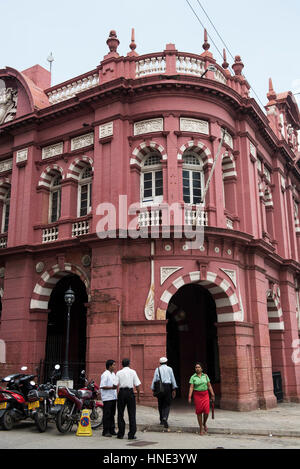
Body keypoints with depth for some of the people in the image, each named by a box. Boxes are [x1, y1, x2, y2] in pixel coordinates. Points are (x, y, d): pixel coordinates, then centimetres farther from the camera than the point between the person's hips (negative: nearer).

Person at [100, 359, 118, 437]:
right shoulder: (105, 375, -13)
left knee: (112, 414, 13)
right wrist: (112, 387, -23)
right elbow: (102, 386, -18)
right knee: (107, 415, -4)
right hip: (107, 398, -8)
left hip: (113, 397, 9)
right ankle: (105, 431, 2)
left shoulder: (113, 374, 15)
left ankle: (112, 430, 20)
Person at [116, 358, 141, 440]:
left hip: (121, 392, 1)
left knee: (120, 414, 10)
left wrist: (117, 395, 4)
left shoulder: (119, 373, 2)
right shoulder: (133, 372, 2)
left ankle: (121, 434, 13)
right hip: (130, 392, 0)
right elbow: (137, 385, -1)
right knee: (132, 414, 5)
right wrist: (138, 396, 7)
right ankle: (131, 434, 3)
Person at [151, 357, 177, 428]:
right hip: (168, 387, -2)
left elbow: (154, 380, 4)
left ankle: (162, 420, 20)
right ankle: (165, 418, -18)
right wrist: (174, 390, 8)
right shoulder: (169, 369, 6)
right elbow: (173, 379, 4)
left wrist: (153, 390, 8)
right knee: (167, 404, 2)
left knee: (160, 404, 14)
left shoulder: (157, 369, 7)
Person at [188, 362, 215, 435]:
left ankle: (204, 423, 21)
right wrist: (189, 397, -15)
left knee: (206, 411, -8)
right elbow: (191, 387, -7)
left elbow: (209, 386, 7)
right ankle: (201, 428, 15)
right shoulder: (193, 377, -2)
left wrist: (212, 395, 5)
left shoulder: (205, 376, 5)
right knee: (199, 411, 1)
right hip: (197, 395, -1)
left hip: (205, 395, 1)